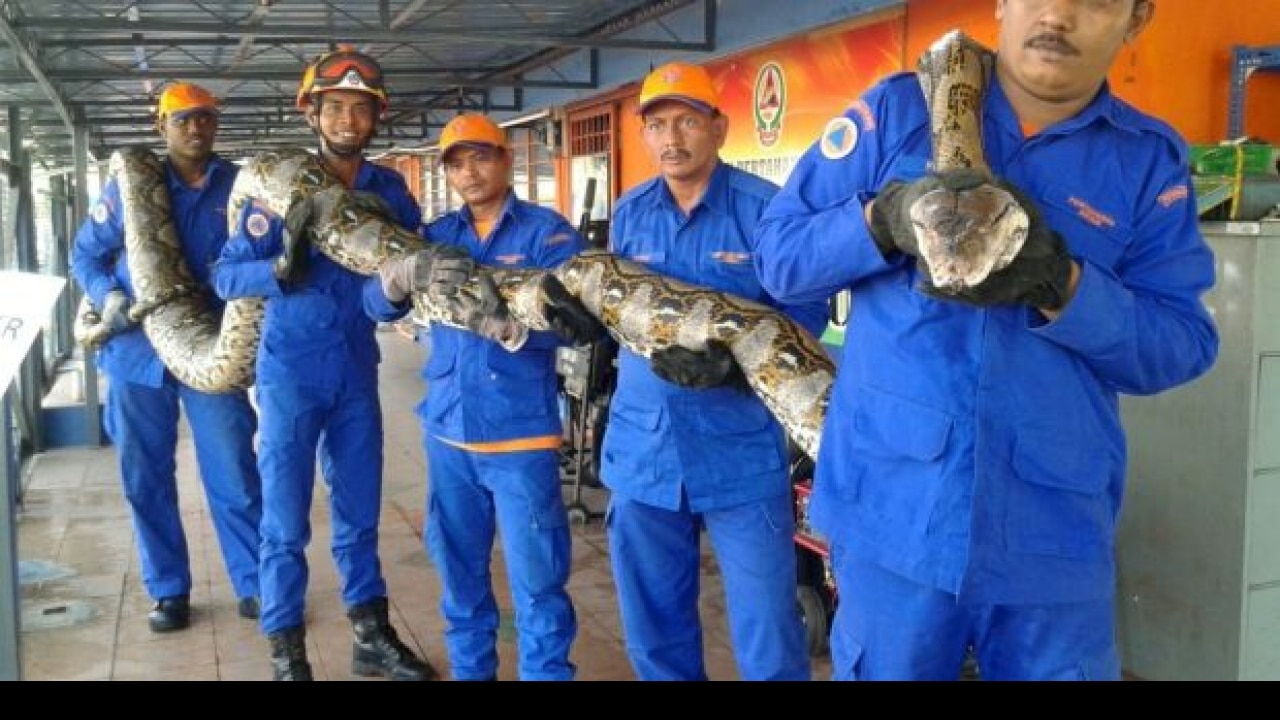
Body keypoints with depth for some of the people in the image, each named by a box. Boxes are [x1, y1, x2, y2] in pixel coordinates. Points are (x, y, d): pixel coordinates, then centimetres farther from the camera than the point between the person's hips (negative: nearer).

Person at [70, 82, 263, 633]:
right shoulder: (127, 185, 2)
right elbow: (85, 253, 8)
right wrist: (107, 295, -11)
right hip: (138, 353, 2)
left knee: (234, 476, 0)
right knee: (146, 479, 9)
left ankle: (255, 584, 15)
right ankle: (168, 590, 24)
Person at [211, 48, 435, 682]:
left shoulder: (390, 190, 2)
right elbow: (225, 276, -12)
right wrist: (281, 269, -29)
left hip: (356, 369, 4)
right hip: (290, 370, -4)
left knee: (359, 510, 13)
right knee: (285, 520, 1)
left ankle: (372, 636, 26)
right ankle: (286, 653, 14)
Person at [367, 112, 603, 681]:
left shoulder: (547, 231, -4)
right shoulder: (438, 234, 9)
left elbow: (578, 321, -16)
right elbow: (379, 305, -2)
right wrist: (404, 276, -26)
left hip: (520, 431, -4)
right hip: (448, 428, 5)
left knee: (536, 578, -1)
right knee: (458, 567, 17)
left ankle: (547, 672, 15)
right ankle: (469, 667, 34)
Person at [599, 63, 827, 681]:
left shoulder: (766, 207, -9)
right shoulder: (629, 212, 8)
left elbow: (806, 309, -11)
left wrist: (738, 358, -26)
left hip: (741, 450, -4)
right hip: (643, 445, 5)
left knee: (766, 633, 3)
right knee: (653, 625, 17)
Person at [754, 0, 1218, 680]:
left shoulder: (1150, 159, 4)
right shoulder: (897, 108, 1)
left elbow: (1183, 346, -1)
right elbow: (777, 254, -1)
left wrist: (1060, 286, -19)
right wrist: (884, 220, -20)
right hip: (892, 512, -1)